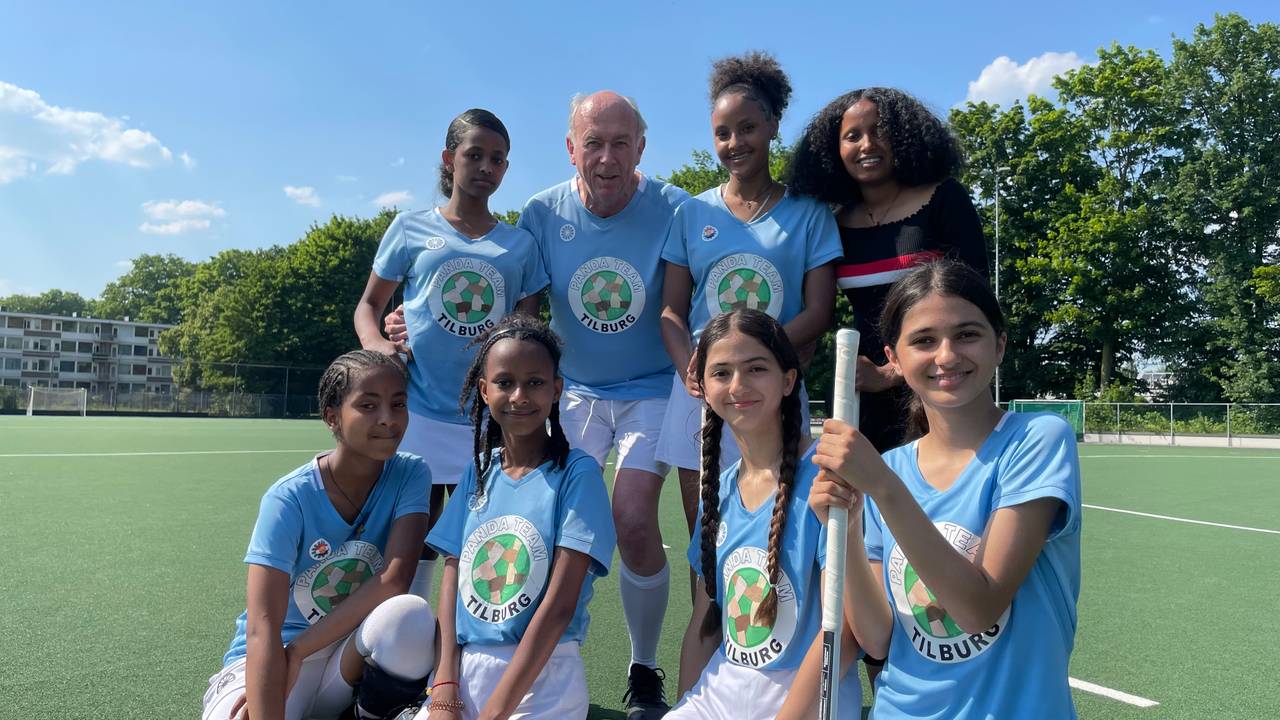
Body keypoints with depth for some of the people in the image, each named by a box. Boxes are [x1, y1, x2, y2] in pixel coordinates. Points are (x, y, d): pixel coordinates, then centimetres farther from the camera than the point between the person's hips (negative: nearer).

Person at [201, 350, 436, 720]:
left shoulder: (410, 475, -10)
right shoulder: (289, 498, -18)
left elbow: (395, 579, -23)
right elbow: (262, 630, -26)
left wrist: (298, 653, -23)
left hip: (353, 654, 2)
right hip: (274, 655, -2)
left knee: (410, 614, -32)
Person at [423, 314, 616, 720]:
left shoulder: (577, 472, -9)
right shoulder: (478, 470, 7)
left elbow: (560, 604, -14)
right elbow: (452, 576, 6)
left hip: (541, 675, -4)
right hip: (465, 669, 4)